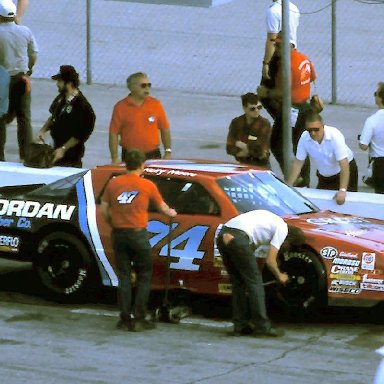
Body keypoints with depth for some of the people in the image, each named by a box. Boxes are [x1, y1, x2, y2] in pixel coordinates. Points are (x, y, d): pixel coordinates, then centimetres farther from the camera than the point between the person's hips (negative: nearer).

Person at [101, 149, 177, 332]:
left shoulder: (113, 183, 4)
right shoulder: (148, 186, -1)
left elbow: (104, 209, 3)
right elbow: (162, 207, 13)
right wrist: (171, 212, 35)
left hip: (118, 233, 3)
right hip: (137, 233, -3)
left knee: (123, 276, 9)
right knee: (144, 276, 6)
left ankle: (125, 319, 7)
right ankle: (139, 319, 1)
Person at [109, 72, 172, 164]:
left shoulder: (156, 104, 5)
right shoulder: (120, 107, -2)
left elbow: (165, 129, 9)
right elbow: (113, 133, -2)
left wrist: (168, 152, 4)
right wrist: (115, 158, -8)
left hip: (153, 156, 2)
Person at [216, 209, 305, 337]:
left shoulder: (274, 221, 29)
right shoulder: (282, 229, 5)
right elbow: (270, 261, 2)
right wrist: (280, 276, 19)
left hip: (223, 235, 9)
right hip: (238, 237, -9)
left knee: (238, 283, 15)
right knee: (254, 281, 0)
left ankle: (240, 326, 15)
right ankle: (262, 325, -1)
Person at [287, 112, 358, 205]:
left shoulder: (335, 136, -32)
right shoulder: (304, 138, -20)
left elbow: (344, 165, -36)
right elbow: (298, 163, -10)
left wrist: (342, 190, -45)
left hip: (346, 171, -4)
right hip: (324, 176, 4)